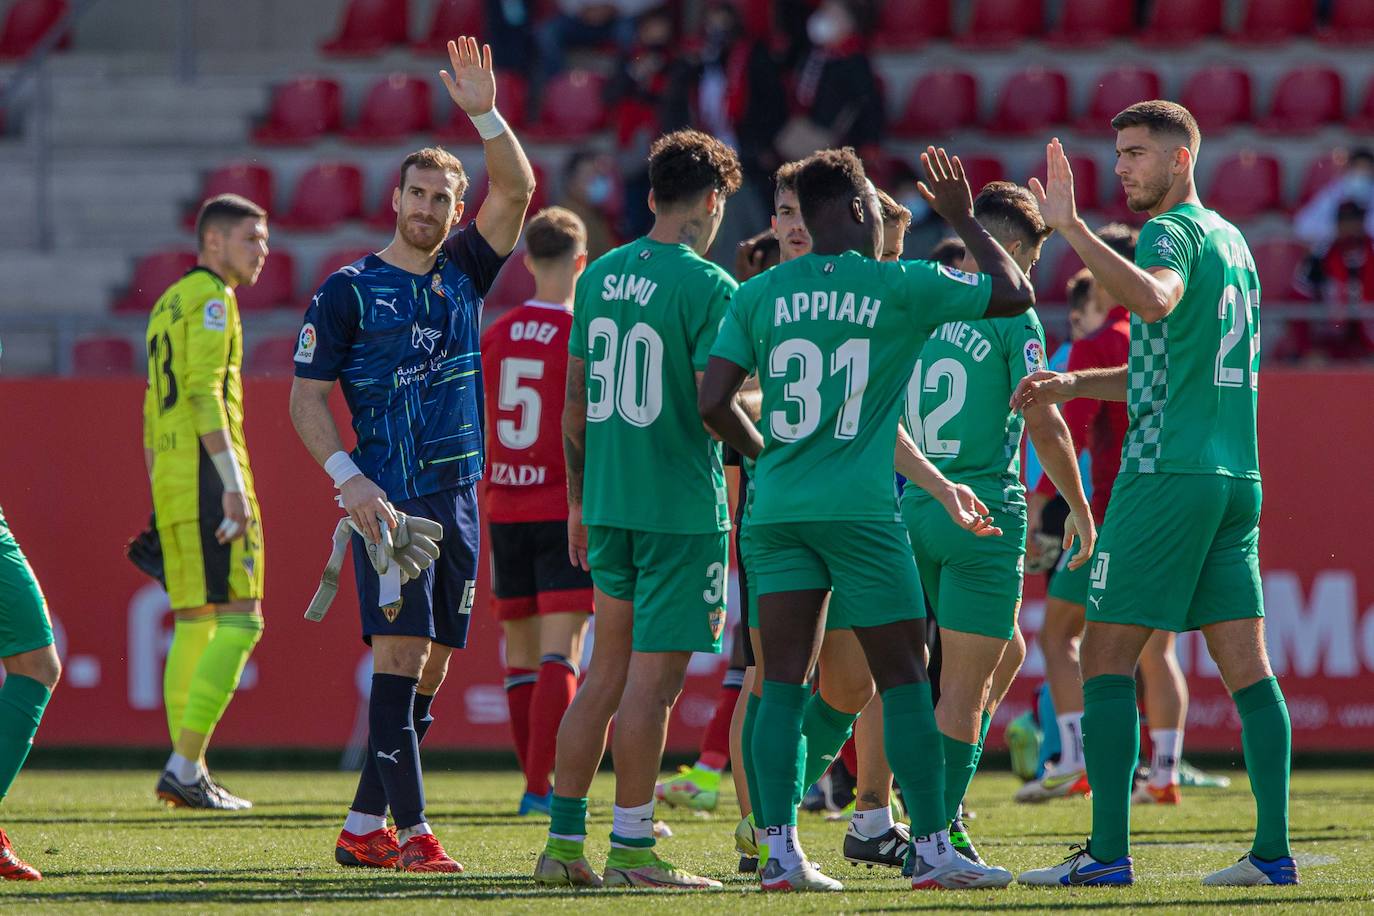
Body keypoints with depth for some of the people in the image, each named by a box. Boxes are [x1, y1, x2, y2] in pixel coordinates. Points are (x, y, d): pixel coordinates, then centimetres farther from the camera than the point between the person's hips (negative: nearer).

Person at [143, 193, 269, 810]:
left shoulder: (168, 303, 21)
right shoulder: (210, 297, -7)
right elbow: (204, 393, -17)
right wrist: (233, 484, -20)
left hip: (172, 482, 9)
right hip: (208, 477, -9)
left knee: (194, 625, 11)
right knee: (239, 619, -9)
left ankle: (187, 775, 9)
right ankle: (185, 766, -16)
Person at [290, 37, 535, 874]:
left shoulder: (462, 272, 13)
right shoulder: (348, 290, 0)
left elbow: (516, 191, 3)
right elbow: (307, 396, -1)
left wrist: (485, 114, -11)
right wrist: (349, 478, -14)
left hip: (458, 496, 6)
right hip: (387, 499, -6)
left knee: (428, 671, 5)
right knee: (400, 657, -13)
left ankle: (361, 830, 11)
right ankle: (411, 834, -16)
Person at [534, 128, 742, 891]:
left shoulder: (599, 277, 9)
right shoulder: (707, 287, -12)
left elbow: (575, 400, 13)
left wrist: (578, 499, 20)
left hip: (607, 503, 7)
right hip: (682, 507, -7)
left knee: (607, 671, 13)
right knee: (655, 677, -3)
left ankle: (564, 841, 13)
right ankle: (630, 849, -1)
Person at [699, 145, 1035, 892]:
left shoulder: (759, 295, 6)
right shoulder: (900, 288, -2)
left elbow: (713, 402, 2)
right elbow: (1014, 294, 7)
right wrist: (962, 219, 19)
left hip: (777, 511, 3)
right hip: (860, 510, -3)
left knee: (783, 684, 3)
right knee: (904, 680, 4)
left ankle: (779, 851, -2)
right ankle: (932, 849, 4)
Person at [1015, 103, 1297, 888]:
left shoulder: (1174, 232, -7)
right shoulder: (1233, 242, 20)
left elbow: (1155, 298, -31)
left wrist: (1073, 229, -33)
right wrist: (1074, 385, 22)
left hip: (1168, 472, -8)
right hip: (1237, 475, 8)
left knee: (1107, 657, -5)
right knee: (1247, 666, 4)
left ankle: (1108, 851, -10)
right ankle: (1274, 849, 0)